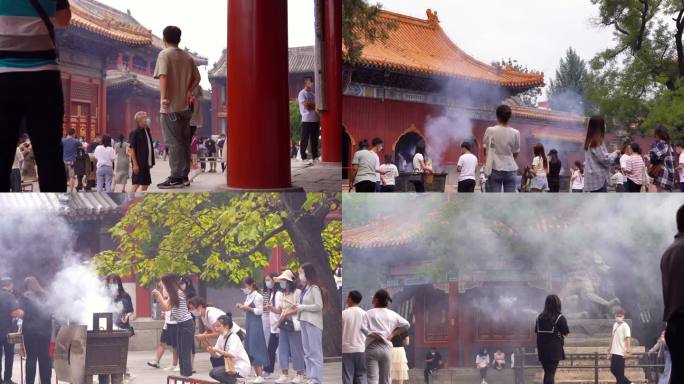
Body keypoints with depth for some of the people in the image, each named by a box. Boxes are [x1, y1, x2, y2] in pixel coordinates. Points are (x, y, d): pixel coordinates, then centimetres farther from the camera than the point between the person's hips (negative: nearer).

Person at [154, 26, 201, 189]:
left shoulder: (165, 54, -6)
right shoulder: (188, 57, 14)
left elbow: (163, 76, -18)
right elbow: (196, 78, 14)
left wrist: (164, 99, -20)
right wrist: (188, 92, 4)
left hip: (171, 106, -6)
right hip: (185, 106, 6)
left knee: (173, 142, -6)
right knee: (184, 142, 11)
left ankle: (176, 177, -8)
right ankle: (184, 176, 15)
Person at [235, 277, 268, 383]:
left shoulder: (258, 296, -10)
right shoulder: (248, 297, 16)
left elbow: (260, 311, -15)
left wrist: (247, 308, -19)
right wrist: (242, 307, 5)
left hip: (255, 324, -9)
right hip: (248, 324, 9)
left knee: (255, 348, -9)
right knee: (250, 350, 8)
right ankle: (258, 374, 12)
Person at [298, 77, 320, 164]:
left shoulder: (313, 94, 19)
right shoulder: (302, 94, -3)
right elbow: (306, 106, -13)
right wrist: (315, 105, -2)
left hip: (315, 120, 7)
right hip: (306, 120, -7)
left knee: (315, 140, 7)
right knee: (305, 140, -3)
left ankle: (315, 157, 11)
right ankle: (303, 158, 0)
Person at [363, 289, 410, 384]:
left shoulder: (369, 313, 2)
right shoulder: (392, 314, 12)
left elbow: (362, 329, -9)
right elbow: (406, 324, 10)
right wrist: (393, 334, 10)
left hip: (372, 347, -3)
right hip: (386, 348, 3)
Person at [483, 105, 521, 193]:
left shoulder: (491, 131, -6)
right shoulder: (515, 133, -1)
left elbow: (485, 151, 1)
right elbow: (516, 154, 8)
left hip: (495, 169, -2)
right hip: (510, 170, 2)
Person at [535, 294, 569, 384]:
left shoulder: (540, 317, 4)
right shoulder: (560, 318, -9)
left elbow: (536, 332, 3)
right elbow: (566, 333, -6)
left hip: (542, 350, 5)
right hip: (555, 350, -5)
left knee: (547, 373, 17)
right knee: (551, 374, -3)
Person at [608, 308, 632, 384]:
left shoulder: (625, 326, -10)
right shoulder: (615, 325, 15)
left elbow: (628, 339, -18)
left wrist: (627, 351, -29)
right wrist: (610, 351, 22)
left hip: (621, 353, -9)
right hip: (614, 352, 9)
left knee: (619, 373, -6)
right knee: (613, 370, 11)